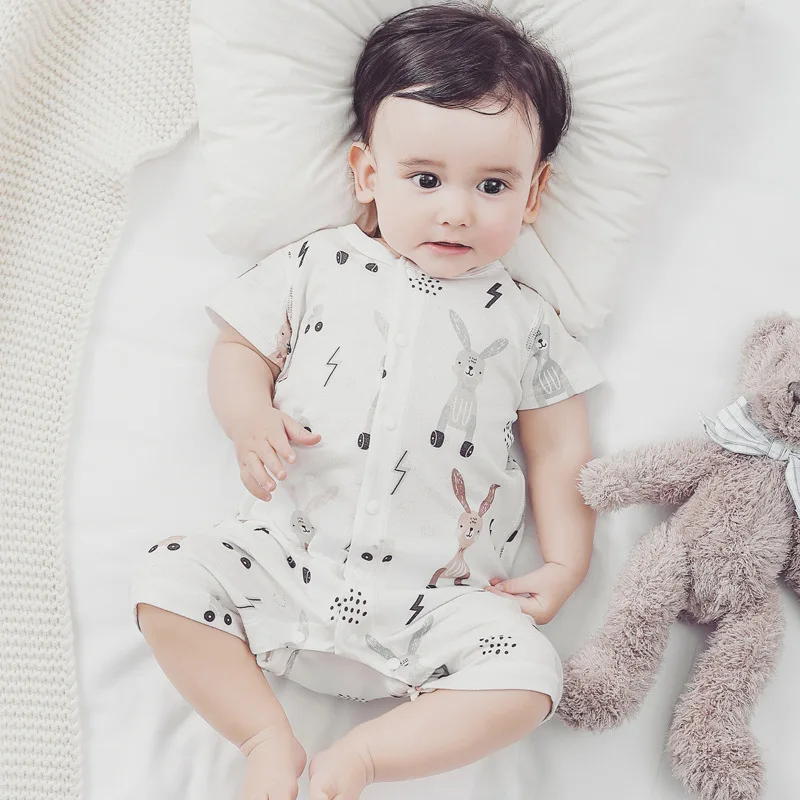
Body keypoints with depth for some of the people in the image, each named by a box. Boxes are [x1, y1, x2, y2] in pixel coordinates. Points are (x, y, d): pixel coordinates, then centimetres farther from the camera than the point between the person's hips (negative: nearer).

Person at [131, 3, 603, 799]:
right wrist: (251, 419, -12)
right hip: (286, 554, 1)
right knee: (169, 580, -18)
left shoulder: (523, 322, 7)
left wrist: (565, 563, 0)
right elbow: (240, 349, 11)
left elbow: (559, 451, 11)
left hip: (435, 597, 0)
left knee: (527, 674, -21)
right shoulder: (317, 269, 7)